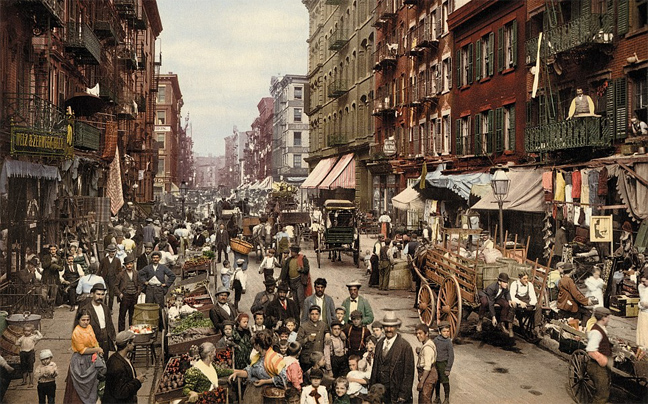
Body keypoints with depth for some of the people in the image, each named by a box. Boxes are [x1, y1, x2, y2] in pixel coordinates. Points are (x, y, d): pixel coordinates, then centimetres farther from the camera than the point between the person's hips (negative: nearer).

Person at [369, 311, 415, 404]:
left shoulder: (405, 346, -9)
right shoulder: (379, 344, 9)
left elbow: (408, 373, -10)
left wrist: (403, 395, -12)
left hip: (395, 394, -5)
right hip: (379, 392, 5)